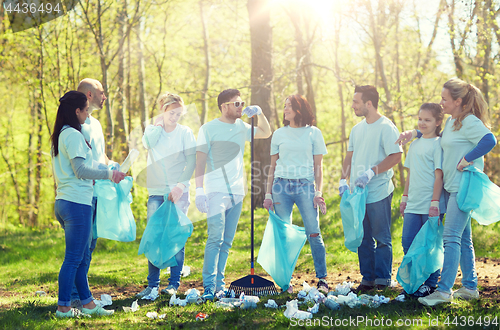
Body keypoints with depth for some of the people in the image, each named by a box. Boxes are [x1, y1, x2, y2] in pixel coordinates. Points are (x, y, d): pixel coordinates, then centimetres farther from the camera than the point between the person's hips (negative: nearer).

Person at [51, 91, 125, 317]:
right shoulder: (73, 135, -12)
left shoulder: (60, 135, 18)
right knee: (73, 258, -5)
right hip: (77, 203, -10)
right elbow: (80, 169, -19)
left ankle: (87, 303, 19)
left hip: (63, 202, 10)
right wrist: (108, 174, -13)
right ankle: (63, 307, -1)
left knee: (81, 257, 14)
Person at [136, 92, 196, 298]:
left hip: (178, 192, -2)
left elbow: (191, 161, -2)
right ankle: (152, 284, 3)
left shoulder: (185, 132, 5)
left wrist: (181, 185, -13)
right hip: (156, 192, 2)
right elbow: (147, 143, -13)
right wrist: (160, 124, -2)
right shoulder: (152, 129, 11)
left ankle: (174, 283, 3)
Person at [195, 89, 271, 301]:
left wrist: (259, 113, 13)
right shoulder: (208, 129, -1)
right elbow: (200, 162, -4)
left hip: (237, 192, 6)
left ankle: (219, 283, 10)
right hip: (216, 191, -6)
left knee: (227, 241, 6)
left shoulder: (241, 127, 14)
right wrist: (199, 191, -13)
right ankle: (209, 286, -16)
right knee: (215, 237, -15)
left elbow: (266, 133, 31)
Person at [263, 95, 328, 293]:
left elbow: (318, 166, 7)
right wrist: (268, 194, 9)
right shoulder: (279, 134, 13)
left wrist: (319, 192, -3)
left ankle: (322, 279, 0)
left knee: (313, 233, -8)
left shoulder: (313, 133, 8)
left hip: (305, 186, -2)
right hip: (281, 186, 2)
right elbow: (273, 166, 15)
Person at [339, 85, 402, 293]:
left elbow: (396, 156, -14)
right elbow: (350, 156, 21)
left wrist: (371, 172, -20)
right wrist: (344, 179, 8)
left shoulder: (386, 127, -9)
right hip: (357, 192, 7)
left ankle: (383, 279, 7)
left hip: (378, 192, -7)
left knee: (381, 238, 0)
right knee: (363, 238, 11)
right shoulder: (357, 129, 14)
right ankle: (367, 279, 18)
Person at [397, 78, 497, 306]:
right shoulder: (451, 121, 14)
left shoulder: (469, 121, -14)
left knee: (451, 237, -12)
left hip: (464, 187, -10)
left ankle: (444, 290, -11)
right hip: (453, 188, 10)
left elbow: (489, 140, -28)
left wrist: (466, 160, -23)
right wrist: (414, 133, 22)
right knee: (463, 239, 13)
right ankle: (470, 287, 20)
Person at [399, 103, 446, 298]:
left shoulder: (437, 144, -6)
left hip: (430, 205, -7)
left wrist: (435, 202, -16)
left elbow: (439, 175, -11)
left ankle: (430, 284, 10)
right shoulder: (414, 144, 16)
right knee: (408, 241, 7)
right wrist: (405, 197, 18)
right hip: (413, 204, 7)